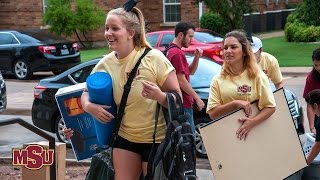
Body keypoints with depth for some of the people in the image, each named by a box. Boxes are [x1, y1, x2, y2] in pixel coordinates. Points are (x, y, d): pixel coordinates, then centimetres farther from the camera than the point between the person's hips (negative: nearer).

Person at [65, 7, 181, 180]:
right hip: (125, 138, 4)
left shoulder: (153, 58, -14)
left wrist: (159, 96, -33)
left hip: (157, 140, -4)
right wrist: (89, 107, -11)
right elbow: (87, 92, 12)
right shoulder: (105, 64, -2)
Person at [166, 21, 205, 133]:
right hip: (183, 104, -10)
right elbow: (181, 81, -20)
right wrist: (197, 98, -15)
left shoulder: (172, 51, 15)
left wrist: (196, 58, 3)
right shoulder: (177, 53, -17)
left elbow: (190, 72, 20)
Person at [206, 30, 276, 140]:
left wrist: (253, 122, -21)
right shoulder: (218, 80, 4)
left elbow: (270, 107, -6)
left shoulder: (257, 76, -1)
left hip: (254, 132, -1)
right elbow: (212, 113, -3)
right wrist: (235, 104, -15)